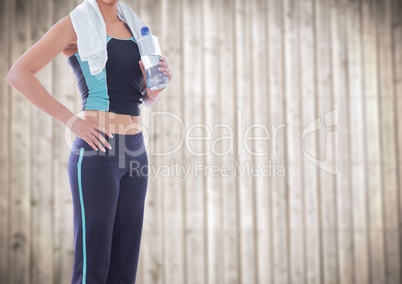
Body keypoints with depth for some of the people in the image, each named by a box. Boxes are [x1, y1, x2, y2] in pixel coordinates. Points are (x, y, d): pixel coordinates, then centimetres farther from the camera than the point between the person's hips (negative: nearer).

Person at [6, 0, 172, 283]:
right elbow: (19, 74, -10)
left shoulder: (133, 29, 16)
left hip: (135, 150, 6)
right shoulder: (77, 24, -2)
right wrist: (70, 119, -15)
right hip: (98, 151, -6)